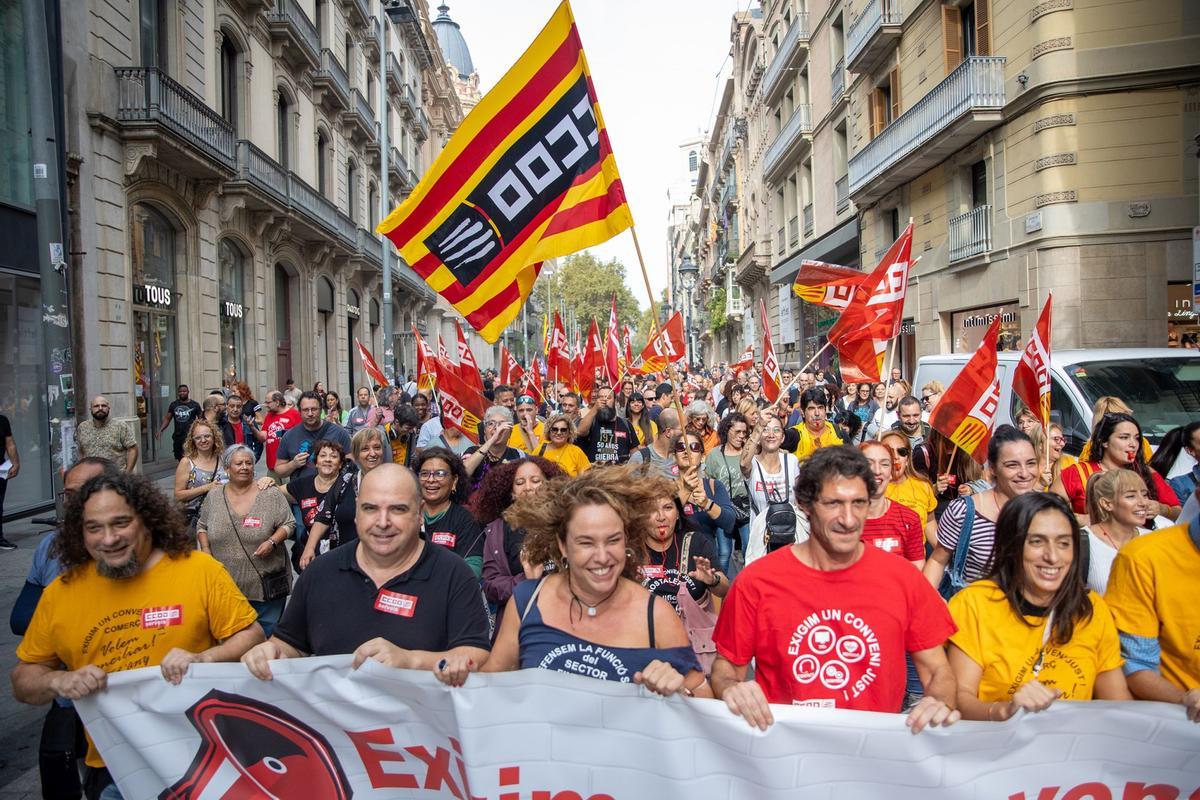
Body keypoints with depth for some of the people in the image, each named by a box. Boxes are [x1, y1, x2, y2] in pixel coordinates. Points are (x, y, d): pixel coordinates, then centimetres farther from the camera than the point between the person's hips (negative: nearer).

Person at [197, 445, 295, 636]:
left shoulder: (271, 495, -5)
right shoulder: (214, 496, 5)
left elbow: (288, 524, -1)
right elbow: (202, 526, 16)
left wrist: (272, 541, -17)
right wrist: (206, 550, 1)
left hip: (266, 583, -2)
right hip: (227, 584, 3)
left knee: (268, 633, 6)